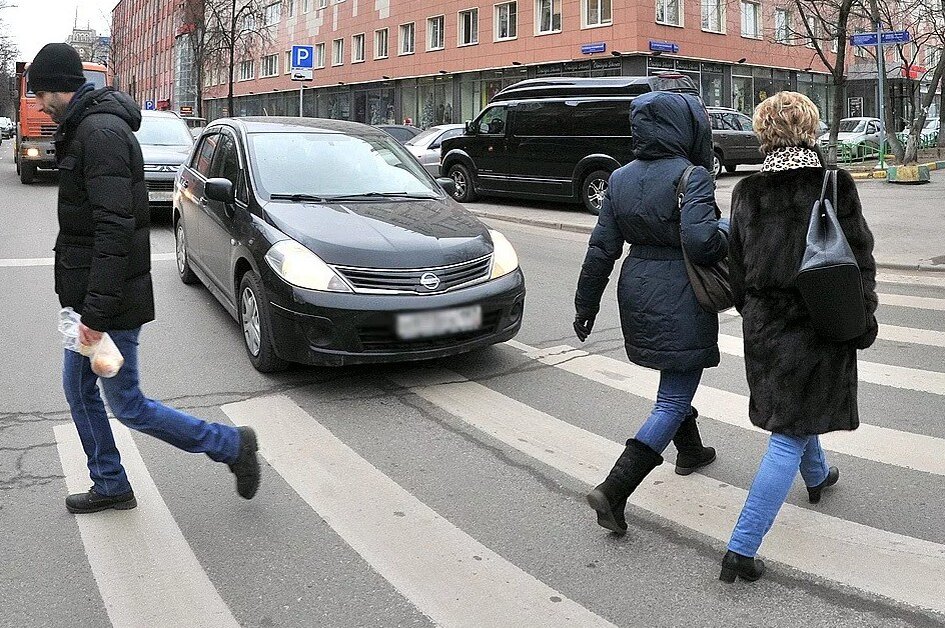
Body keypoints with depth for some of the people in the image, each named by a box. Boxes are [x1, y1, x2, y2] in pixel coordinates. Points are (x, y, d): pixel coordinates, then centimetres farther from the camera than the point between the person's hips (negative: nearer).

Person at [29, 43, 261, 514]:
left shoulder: (102, 132, -19)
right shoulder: (83, 129, 14)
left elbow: (115, 228, -27)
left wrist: (97, 311, -27)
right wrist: (86, 306, 19)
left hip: (109, 302, -10)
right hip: (85, 296, 10)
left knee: (126, 405, -1)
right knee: (78, 389, 17)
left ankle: (231, 445, 10)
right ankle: (111, 486, 30)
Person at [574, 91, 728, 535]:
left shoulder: (621, 178, 4)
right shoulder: (691, 175, -15)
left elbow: (602, 248, 5)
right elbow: (700, 239, -29)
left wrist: (586, 303, 11)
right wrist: (727, 236, -7)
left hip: (638, 292, 8)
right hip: (680, 300, -8)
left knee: (676, 382, 30)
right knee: (672, 403, -1)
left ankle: (690, 451, 51)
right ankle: (613, 491, -9)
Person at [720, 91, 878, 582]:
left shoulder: (746, 193, -2)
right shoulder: (834, 187, -12)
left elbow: (737, 266, 5)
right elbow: (859, 262, -8)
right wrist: (863, 324, 3)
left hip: (764, 325, 5)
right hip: (818, 325, -5)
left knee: (790, 410, 29)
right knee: (790, 434, -1)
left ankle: (817, 477, 58)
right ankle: (741, 550, -4)